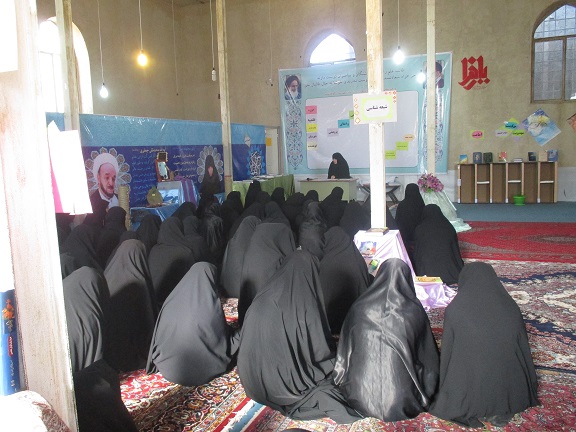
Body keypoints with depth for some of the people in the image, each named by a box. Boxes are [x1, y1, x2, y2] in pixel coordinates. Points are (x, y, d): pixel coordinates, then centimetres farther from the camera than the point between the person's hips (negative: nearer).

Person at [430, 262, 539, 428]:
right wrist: (530, 388, 20)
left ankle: (476, 411, 9)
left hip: (469, 395, 0)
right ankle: (502, 411, 10)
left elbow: (447, 353, -5)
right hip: (510, 394, 1)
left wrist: (444, 390, 12)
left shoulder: (454, 310, -14)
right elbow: (523, 350, 3)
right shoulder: (511, 308, -7)